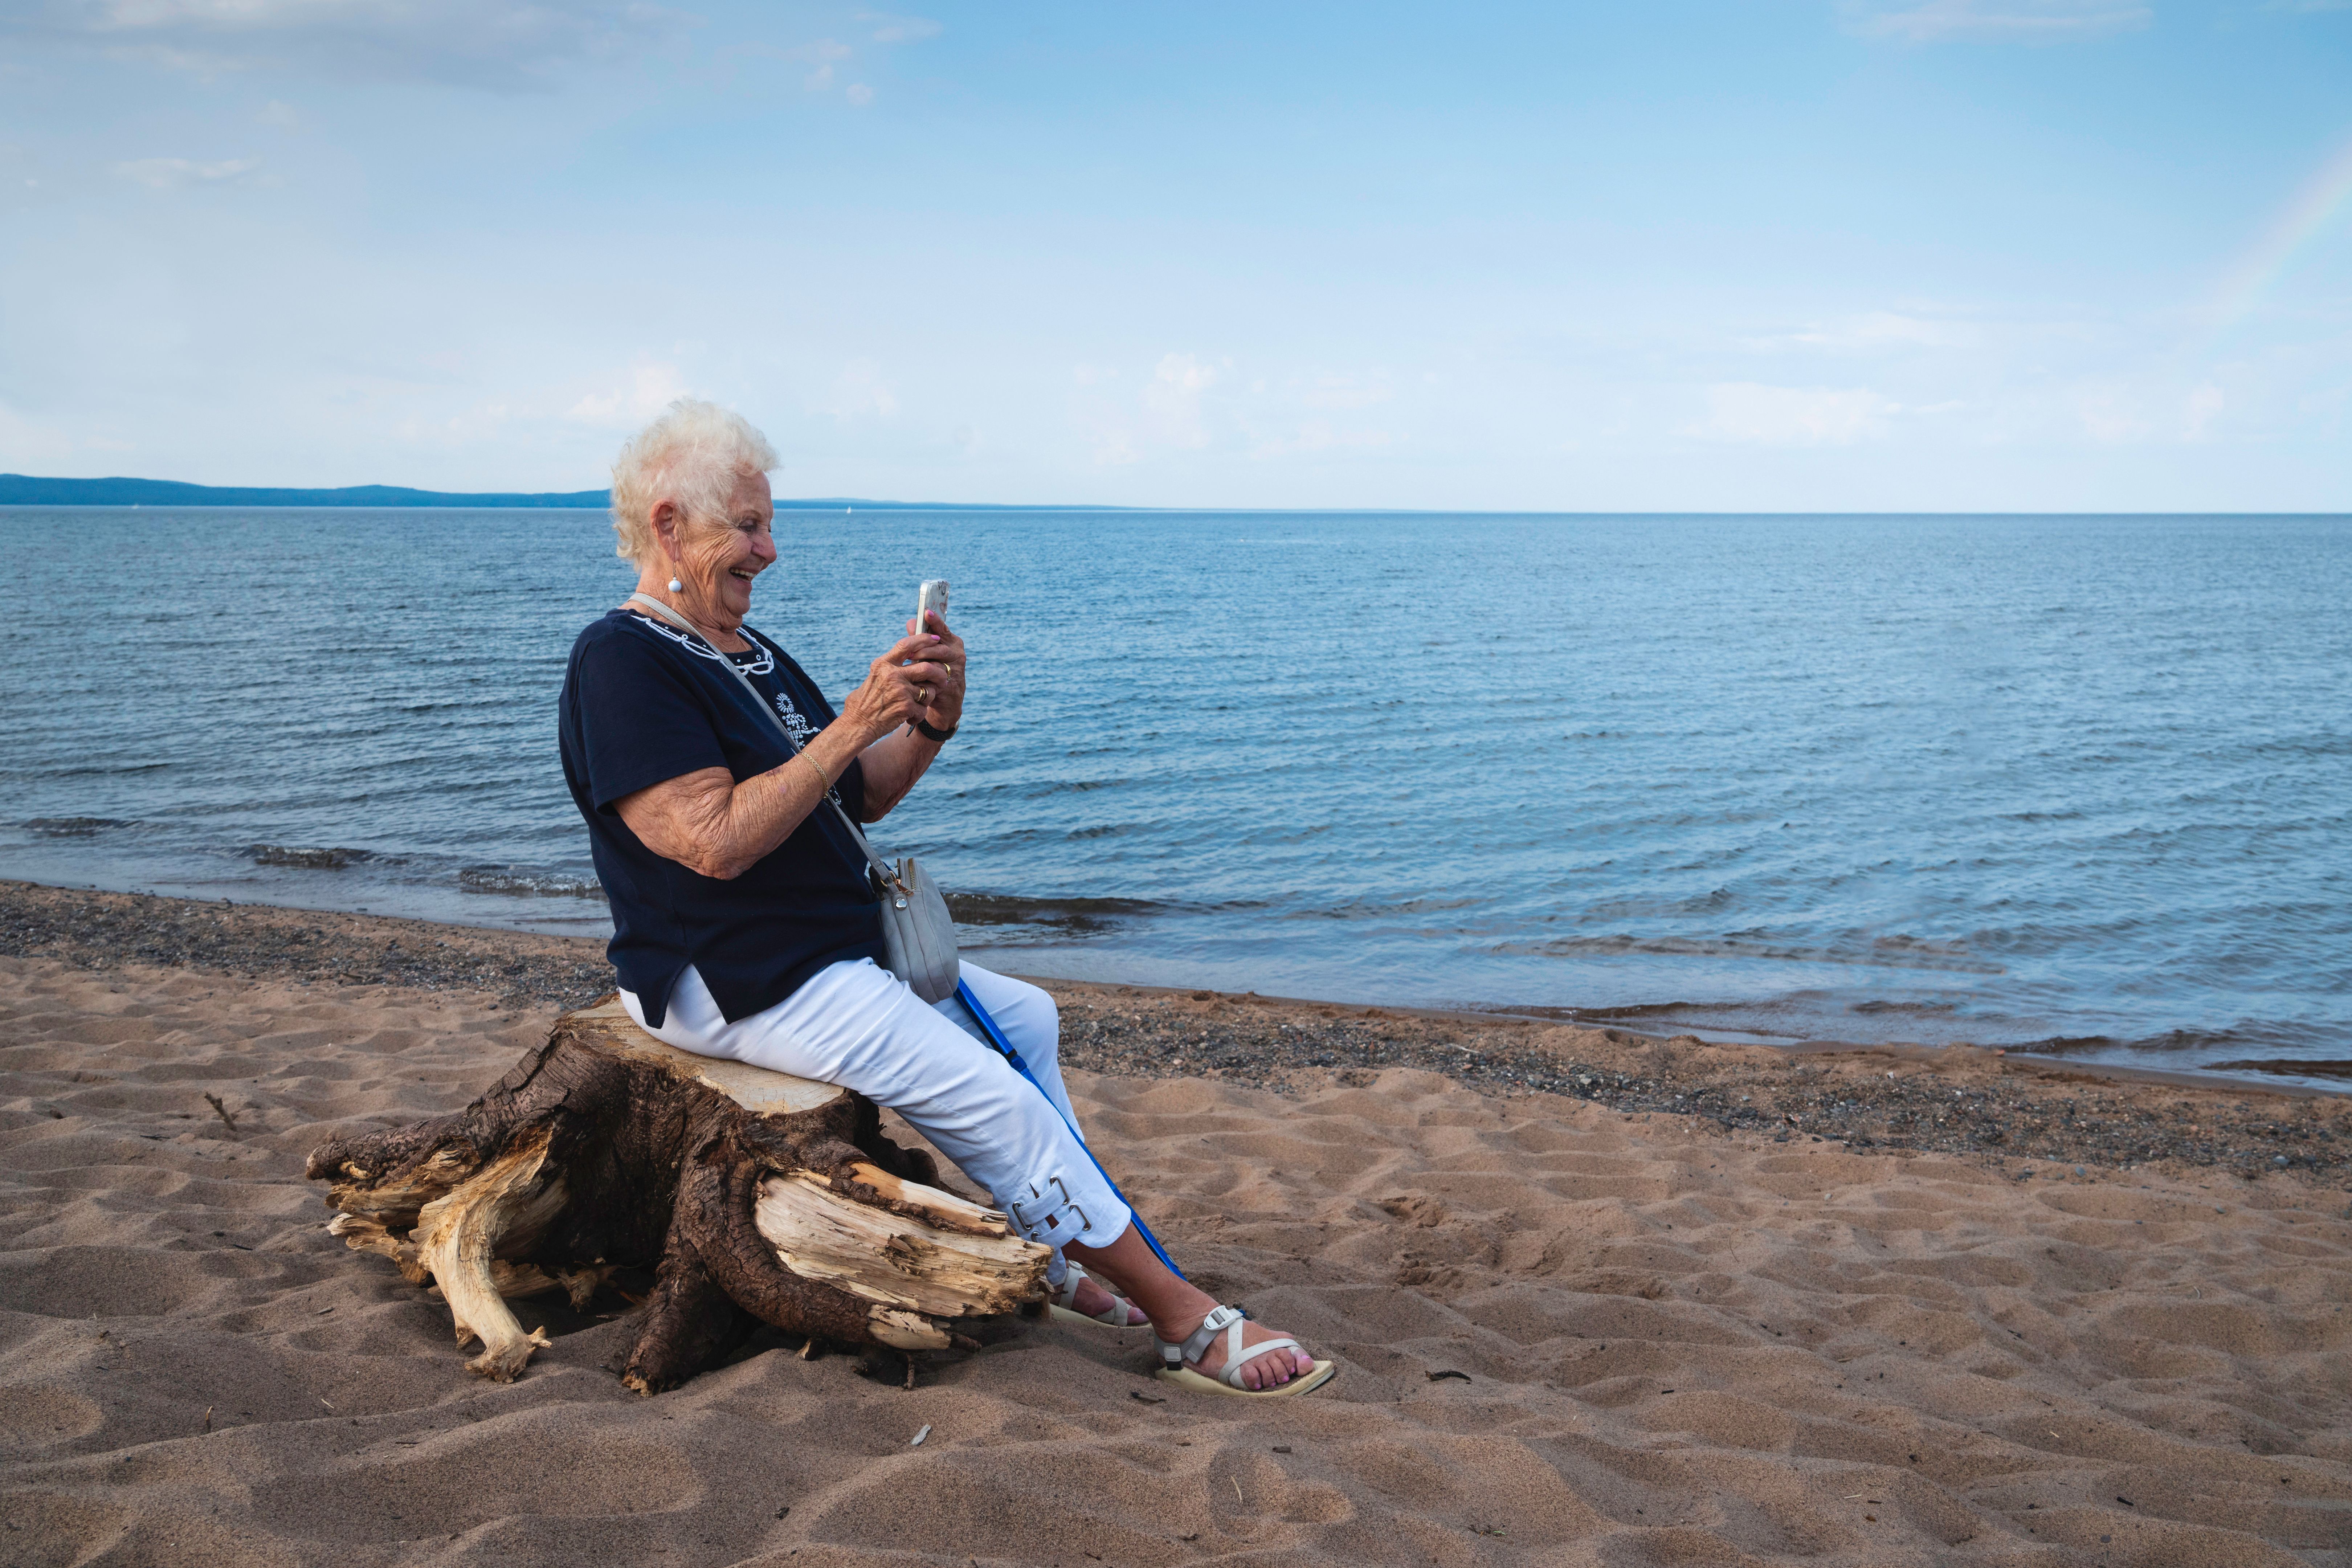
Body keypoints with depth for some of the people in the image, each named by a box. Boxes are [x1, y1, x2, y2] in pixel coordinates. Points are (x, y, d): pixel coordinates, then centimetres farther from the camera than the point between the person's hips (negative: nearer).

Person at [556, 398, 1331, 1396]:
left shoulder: (748, 655, 15)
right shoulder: (621, 662, -15)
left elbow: (854, 799, 12)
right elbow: (718, 841, -26)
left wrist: (929, 725, -8)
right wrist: (855, 723, -25)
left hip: (841, 951, 11)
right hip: (741, 985, -11)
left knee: (1024, 1015, 16)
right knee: (991, 1095, -17)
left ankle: (1051, 1256, 19)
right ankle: (1185, 1322, -7)